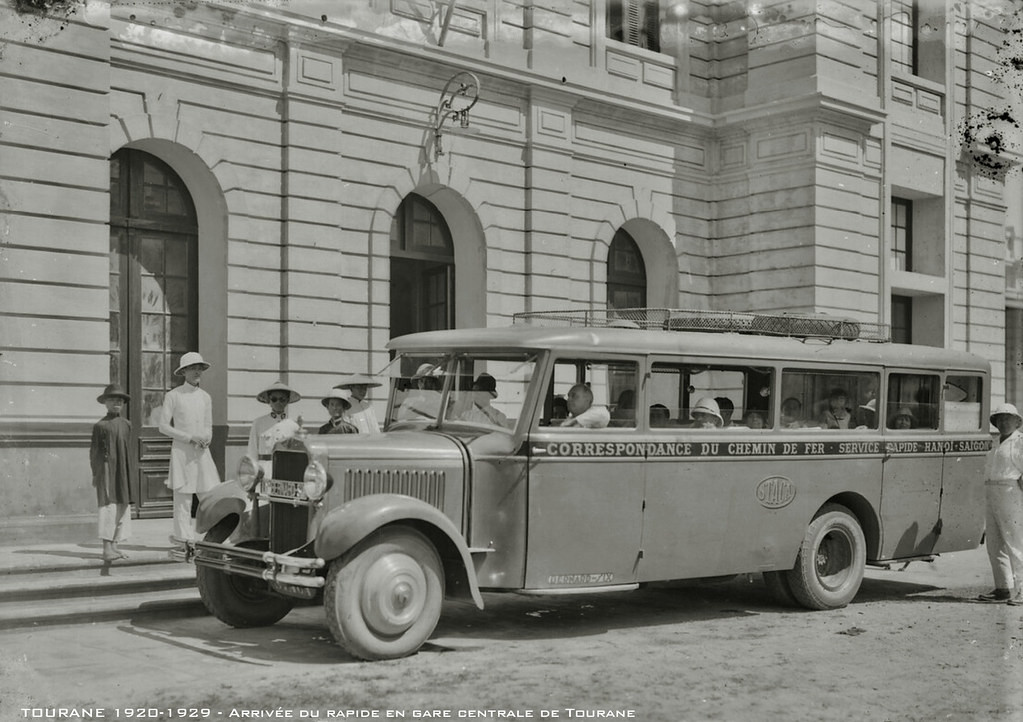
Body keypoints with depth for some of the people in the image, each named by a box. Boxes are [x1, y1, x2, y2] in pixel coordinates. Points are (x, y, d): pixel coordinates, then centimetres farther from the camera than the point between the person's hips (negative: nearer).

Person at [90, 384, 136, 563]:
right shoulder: (100, 425, -3)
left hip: (123, 472, 6)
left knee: (123, 506, 6)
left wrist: (132, 472, 14)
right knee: (108, 506, -10)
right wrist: (95, 474, -4)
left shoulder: (126, 424, 12)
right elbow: (94, 451, -1)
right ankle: (107, 549, -11)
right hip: (107, 469, -6)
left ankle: (114, 546, 14)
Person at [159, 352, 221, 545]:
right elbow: (163, 426, -3)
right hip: (181, 451, -4)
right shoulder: (173, 396, 0)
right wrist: (190, 437, -10)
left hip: (202, 452, 4)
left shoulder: (205, 397, 15)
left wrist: (207, 439, -1)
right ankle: (184, 538, 2)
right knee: (183, 497, -4)